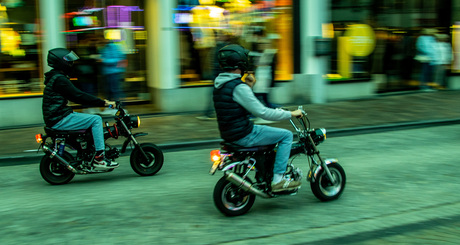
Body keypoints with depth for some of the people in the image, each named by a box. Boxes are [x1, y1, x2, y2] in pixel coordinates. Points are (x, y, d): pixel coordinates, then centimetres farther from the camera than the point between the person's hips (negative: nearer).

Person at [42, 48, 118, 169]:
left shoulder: (56, 77, 18)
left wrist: (101, 101, 16)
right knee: (96, 120, -14)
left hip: (56, 117, 11)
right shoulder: (59, 79, -16)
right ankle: (99, 157, -14)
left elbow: (75, 96, 22)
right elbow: (78, 96, -21)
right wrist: (103, 103, -17)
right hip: (59, 120, -11)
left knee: (94, 119, 19)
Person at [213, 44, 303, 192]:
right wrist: (291, 114, -12)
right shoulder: (238, 87, -21)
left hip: (228, 133, 10)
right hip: (243, 135, -10)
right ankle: (278, 180, -3)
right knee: (286, 135, -2)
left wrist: (249, 86, 13)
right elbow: (262, 113, -22)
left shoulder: (220, 83, 8)